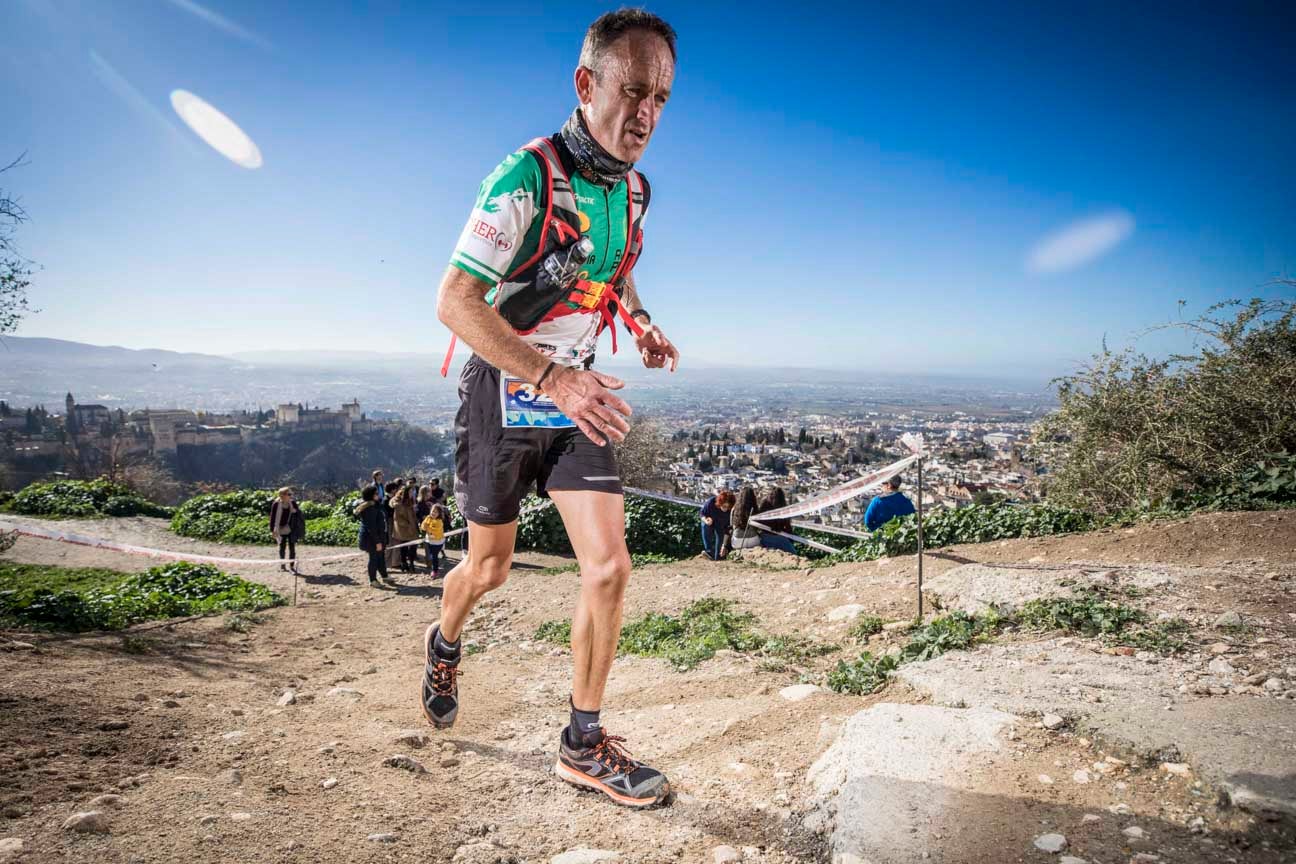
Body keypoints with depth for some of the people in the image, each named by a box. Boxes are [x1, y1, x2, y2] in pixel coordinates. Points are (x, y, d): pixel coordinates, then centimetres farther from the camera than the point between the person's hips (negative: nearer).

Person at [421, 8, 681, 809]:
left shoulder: (635, 189, 1)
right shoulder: (529, 176, -21)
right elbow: (456, 302, -25)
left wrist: (645, 327, 0)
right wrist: (553, 378, -36)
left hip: (578, 394, 5)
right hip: (503, 390, -5)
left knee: (609, 567, -6)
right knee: (489, 569, 12)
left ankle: (584, 744, 10)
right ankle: (445, 645, 48)